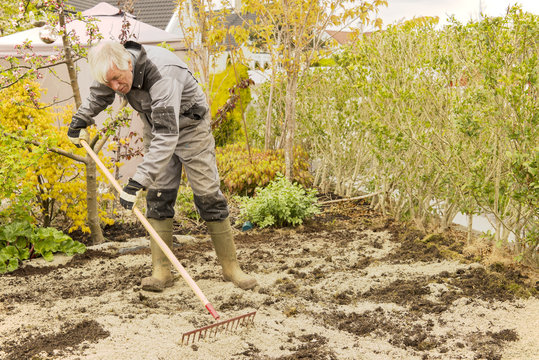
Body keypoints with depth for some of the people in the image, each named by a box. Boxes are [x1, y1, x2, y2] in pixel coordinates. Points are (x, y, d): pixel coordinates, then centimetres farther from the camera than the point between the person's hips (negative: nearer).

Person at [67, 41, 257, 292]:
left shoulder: (163, 75, -41)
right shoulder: (114, 68, -17)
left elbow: (167, 137, -47)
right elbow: (98, 94, 10)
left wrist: (138, 181, -51)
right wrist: (80, 121, 19)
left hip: (189, 126, -6)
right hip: (156, 126, 6)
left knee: (208, 195, -5)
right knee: (158, 196, -2)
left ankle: (231, 267, 5)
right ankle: (161, 271, 2)